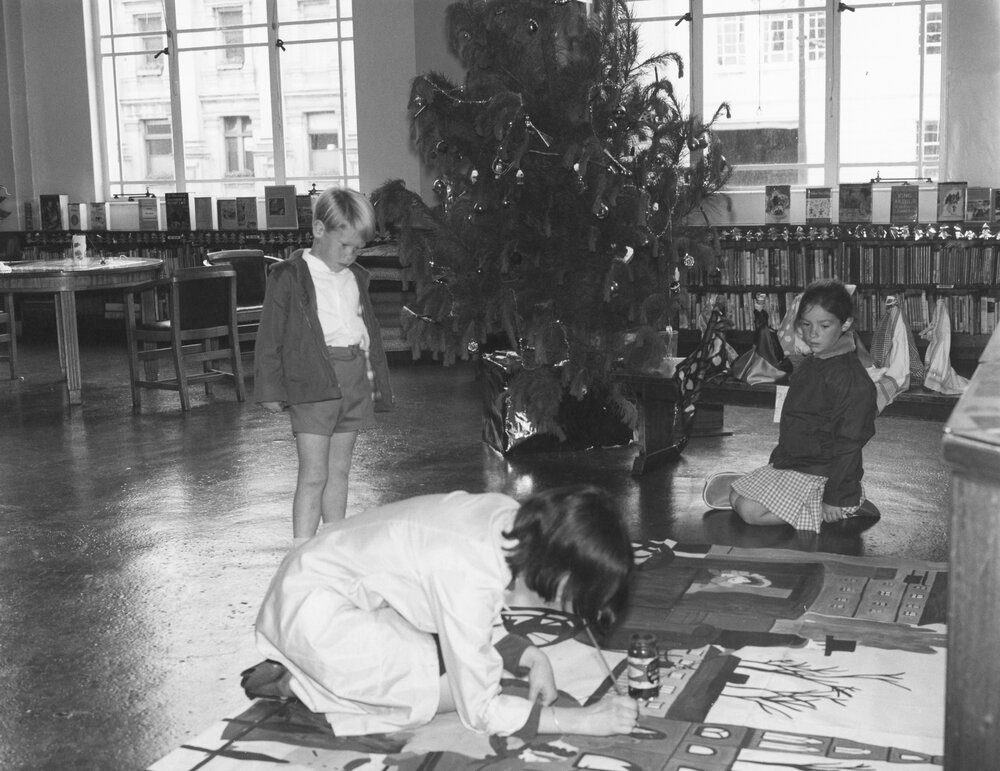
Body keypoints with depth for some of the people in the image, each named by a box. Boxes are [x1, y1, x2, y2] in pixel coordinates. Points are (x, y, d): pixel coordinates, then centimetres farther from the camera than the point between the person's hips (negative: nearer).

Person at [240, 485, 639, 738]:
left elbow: (477, 626, 7)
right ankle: (293, 683, -3)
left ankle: (307, 666, 9)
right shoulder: (471, 577, -33)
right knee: (452, 690, -13)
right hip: (311, 608, -8)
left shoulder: (514, 521, -10)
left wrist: (530, 656, -9)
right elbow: (480, 711, -23)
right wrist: (584, 720, -18)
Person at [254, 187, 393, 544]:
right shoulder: (289, 277, -5)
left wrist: (377, 382, 20)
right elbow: (270, 338, -5)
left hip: (355, 383, 6)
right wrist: (270, 389, -9)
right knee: (313, 475, -8)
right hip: (312, 384, -6)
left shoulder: (356, 278, 14)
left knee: (339, 471, 13)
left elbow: (370, 331, 21)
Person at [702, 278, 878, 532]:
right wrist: (779, 458, 22)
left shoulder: (853, 380, -21)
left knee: (752, 511, -21)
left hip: (818, 473, -9)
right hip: (789, 462, 9)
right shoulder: (808, 365, 10)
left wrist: (836, 499, -22)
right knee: (736, 498, 3)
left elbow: (849, 444, -22)